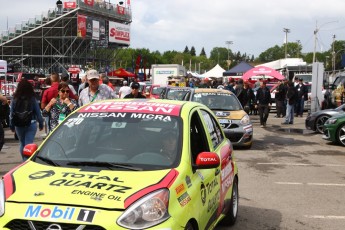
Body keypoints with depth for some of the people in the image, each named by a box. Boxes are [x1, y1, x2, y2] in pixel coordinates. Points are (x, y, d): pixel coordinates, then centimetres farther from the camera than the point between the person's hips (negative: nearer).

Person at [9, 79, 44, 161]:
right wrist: (41, 124, 8)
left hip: (19, 126, 2)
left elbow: (11, 114, 0)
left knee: (22, 144, 18)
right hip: (31, 124, -2)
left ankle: (25, 161, 27)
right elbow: (38, 112, -3)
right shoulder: (33, 99, -7)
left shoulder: (15, 100, -5)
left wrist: (12, 126, 9)